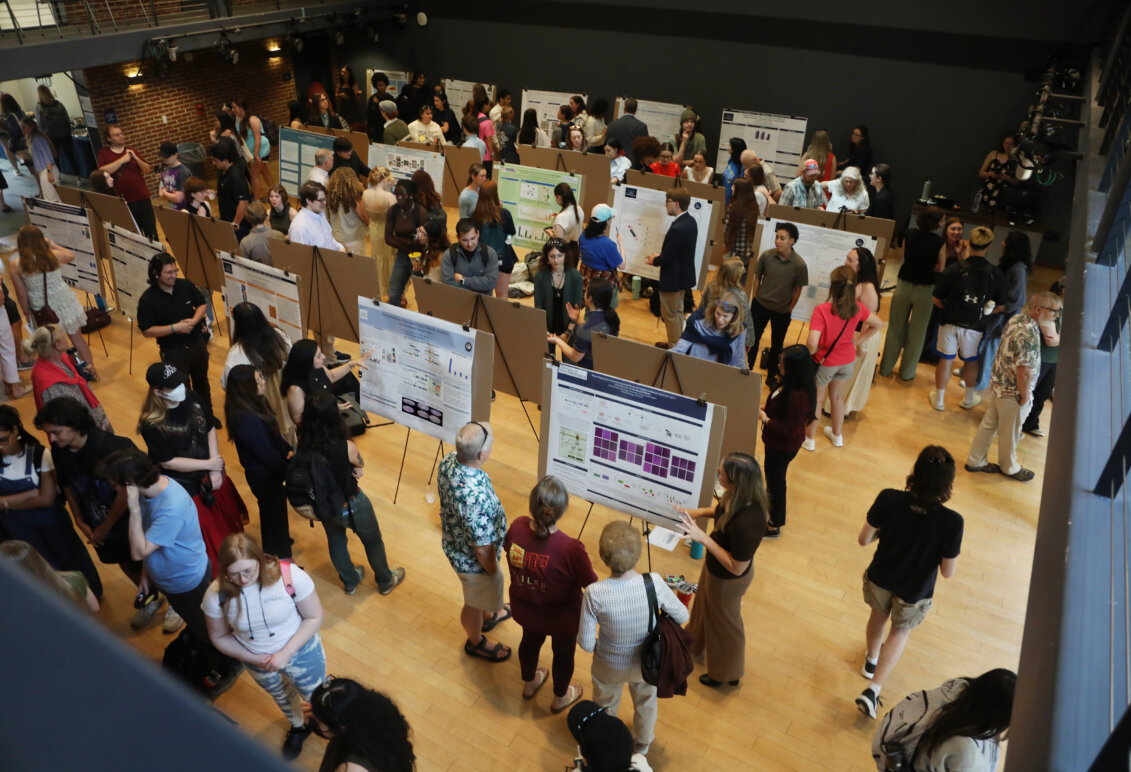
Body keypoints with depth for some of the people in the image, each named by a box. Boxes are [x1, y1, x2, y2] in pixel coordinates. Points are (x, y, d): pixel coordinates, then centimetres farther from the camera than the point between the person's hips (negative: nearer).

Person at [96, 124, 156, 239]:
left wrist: (135, 158, -8)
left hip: (143, 198, 2)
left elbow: (147, 170, 8)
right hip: (124, 202, -2)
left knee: (151, 230, 5)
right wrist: (122, 160, -15)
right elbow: (103, 171, -12)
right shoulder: (104, 153, 4)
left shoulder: (131, 151, 13)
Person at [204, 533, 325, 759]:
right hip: (258, 661, 3)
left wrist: (286, 653, -27)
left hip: (301, 651, -3)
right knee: (282, 697, 31)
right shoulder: (217, 594, -25)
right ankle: (298, 727, 65)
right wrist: (253, 658, -18)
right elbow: (219, 637, -8)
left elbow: (314, 617, -21)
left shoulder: (290, 575, -33)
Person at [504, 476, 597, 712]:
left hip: (523, 608, 4)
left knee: (530, 641, 34)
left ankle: (529, 684, 63)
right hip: (561, 618, -4)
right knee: (564, 653, 28)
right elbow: (591, 586, -24)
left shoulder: (517, 527, -27)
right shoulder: (571, 549, -40)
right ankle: (560, 698, 56)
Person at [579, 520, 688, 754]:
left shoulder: (594, 594, -36)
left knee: (606, 708, 32)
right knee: (646, 700, 35)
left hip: (610, 665, -1)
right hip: (646, 662, 1)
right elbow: (682, 616, -14)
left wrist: (588, 639, -1)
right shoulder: (655, 583, -32)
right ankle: (643, 742, 63)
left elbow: (586, 644, -24)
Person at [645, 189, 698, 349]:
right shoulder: (690, 221, 0)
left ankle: (674, 346, 21)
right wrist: (660, 254, 6)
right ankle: (677, 342, 39)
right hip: (684, 274, 10)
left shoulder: (677, 229, -30)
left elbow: (666, 258, -25)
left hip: (672, 278, -10)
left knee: (670, 314, 8)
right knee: (678, 311, 24)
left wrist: (654, 260, -5)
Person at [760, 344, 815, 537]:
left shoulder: (799, 396, -35)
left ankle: (774, 527, 30)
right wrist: (763, 410, -4)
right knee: (771, 478, 28)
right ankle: (768, 510, 52)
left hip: (783, 447, -9)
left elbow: (790, 430, -30)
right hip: (775, 442, 9)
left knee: (776, 482, 10)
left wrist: (765, 418, -21)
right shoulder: (788, 384, -7)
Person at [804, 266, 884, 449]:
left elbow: (812, 344, -37)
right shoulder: (857, 309, -14)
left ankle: (809, 439, 37)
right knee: (837, 397, 27)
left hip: (825, 362, -4)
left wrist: (810, 352, -14)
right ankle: (837, 435, 47)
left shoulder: (822, 310, -31)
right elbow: (878, 324, 4)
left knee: (816, 400, 18)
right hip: (848, 361, 4)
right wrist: (858, 342, 7)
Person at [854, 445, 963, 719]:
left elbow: (863, 539, -16)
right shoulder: (952, 522, -32)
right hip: (914, 592, -1)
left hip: (879, 578, 2)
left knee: (878, 614, 32)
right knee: (900, 631, 27)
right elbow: (948, 572, -19)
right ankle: (873, 689, 22)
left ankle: (872, 659, 60)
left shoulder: (888, 500, -29)